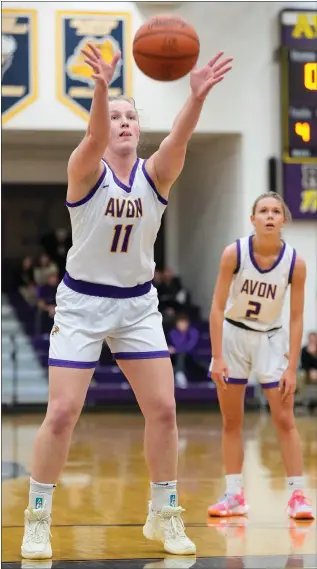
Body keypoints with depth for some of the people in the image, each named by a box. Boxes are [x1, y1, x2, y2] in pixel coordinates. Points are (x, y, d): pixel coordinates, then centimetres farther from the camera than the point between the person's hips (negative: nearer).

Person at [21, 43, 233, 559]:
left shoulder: (155, 174, -5)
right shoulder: (86, 169, -12)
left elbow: (179, 138, -26)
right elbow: (94, 137, -35)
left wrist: (197, 96, -47)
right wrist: (101, 88, -56)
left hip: (138, 303, 3)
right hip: (82, 302, -3)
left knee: (163, 409, 1)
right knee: (62, 413, -8)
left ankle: (163, 516, 16)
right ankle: (37, 520, 7)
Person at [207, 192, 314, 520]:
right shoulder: (234, 253, -17)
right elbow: (217, 307, -14)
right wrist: (217, 357, -18)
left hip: (271, 338, 0)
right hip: (233, 334, 1)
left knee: (284, 419, -7)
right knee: (231, 421, 5)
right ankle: (234, 496, 11)